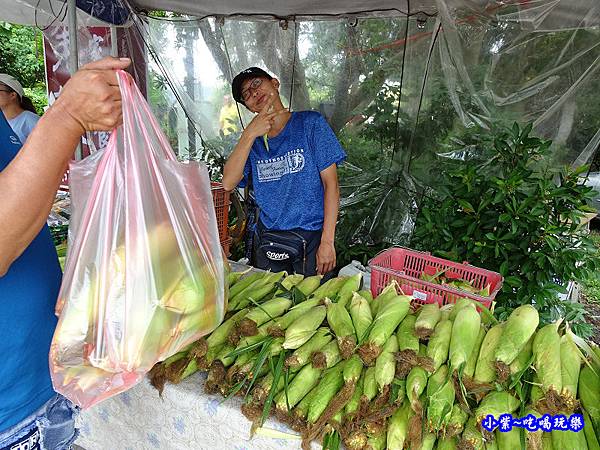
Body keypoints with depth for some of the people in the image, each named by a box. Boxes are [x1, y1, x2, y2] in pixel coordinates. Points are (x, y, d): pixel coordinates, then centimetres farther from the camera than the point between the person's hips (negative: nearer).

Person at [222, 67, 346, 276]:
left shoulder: (310, 122, -3)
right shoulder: (253, 140, 9)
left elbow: (330, 183, -8)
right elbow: (228, 183, -7)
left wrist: (327, 241, -14)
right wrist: (249, 135, -14)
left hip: (310, 237, -3)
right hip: (267, 240, 3)